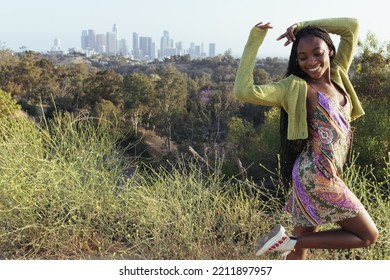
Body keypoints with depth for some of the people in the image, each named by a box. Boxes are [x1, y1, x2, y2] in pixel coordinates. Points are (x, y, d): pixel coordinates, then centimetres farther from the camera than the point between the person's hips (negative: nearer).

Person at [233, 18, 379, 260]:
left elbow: (352, 26, 11)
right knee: (368, 236, 2)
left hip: (326, 175, 7)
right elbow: (244, 91, -24)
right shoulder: (295, 87, -11)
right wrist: (255, 40, -20)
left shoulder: (337, 75, 8)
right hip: (317, 177, -7)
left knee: (301, 248, 14)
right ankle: (289, 241, -2)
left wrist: (301, 26, 5)